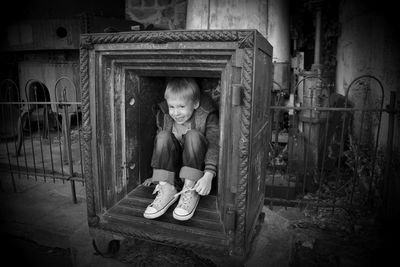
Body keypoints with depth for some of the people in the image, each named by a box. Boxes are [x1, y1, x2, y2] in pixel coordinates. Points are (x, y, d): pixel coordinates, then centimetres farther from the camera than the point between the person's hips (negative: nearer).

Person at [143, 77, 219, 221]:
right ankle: (166, 189, -25)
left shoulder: (208, 116, -14)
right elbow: (159, 145, 6)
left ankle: (190, 191, -26)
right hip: (173, 166, 3)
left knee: (193, 136, -29)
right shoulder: (164, 116, -4)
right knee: (163, 137, -23)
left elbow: (214, 146, -22)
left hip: (198, 165, -3)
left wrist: (208, 176, -35)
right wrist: (158, 175, 7)